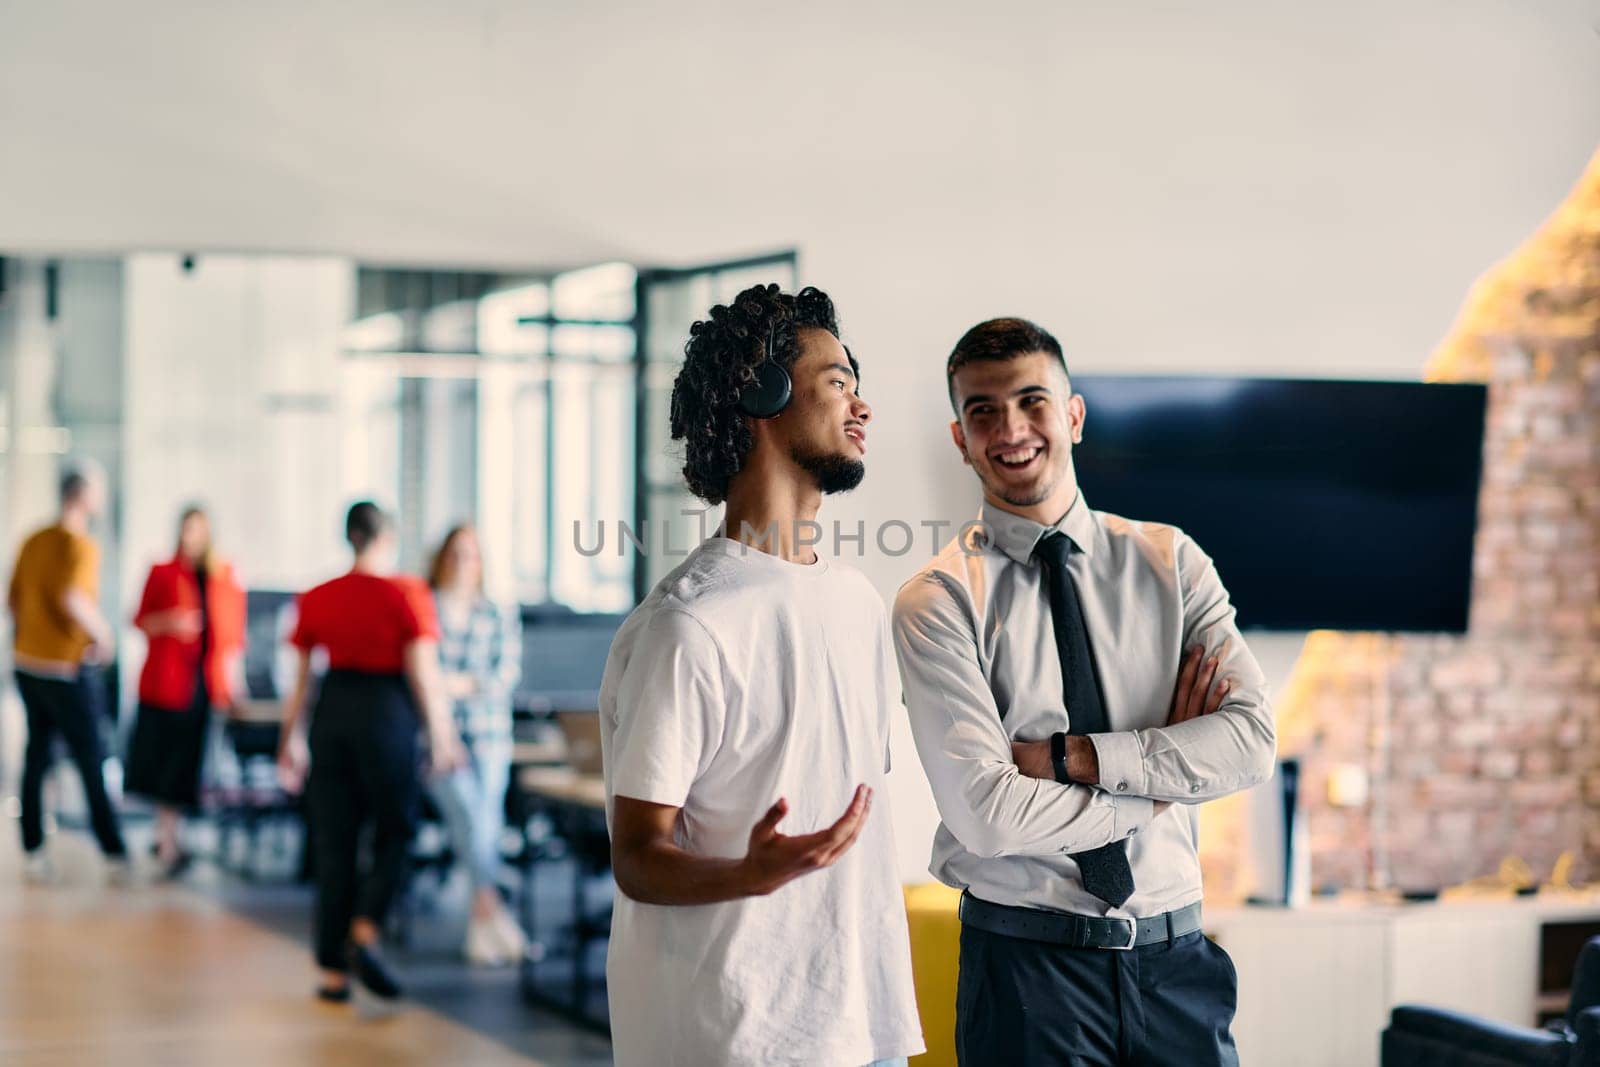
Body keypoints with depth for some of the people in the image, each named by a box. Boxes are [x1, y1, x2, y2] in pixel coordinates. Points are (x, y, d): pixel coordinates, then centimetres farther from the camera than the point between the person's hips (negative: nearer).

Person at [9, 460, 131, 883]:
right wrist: (102, 631, -16)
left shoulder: (33, 541, 8)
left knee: (36, 758, 10)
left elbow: (13, 599, 14)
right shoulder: (81, 546, -15)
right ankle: (115, 856, 4)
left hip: (28, 662, 7)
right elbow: (72, 597, -30)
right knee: (92, 765, -1)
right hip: (68, 670, -7)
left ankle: (33, 852, 11)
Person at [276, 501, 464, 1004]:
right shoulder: (407, 594, -6)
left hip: (334, 712, 3)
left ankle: (333, 970, 10)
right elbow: (423, 673, -9)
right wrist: (442, 736, -1)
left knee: (333, 843, 8)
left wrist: (291, 739, 16)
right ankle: (364, 933, -9)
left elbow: (300, 679, 7)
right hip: (387, 712, -3)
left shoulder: (316, 599, 4)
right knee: (393, 832, 12)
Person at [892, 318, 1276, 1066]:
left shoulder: (1167, 562, 5)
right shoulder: (938, 601, -6)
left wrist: (1071, 756, -15)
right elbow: (986, 811, -16)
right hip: (1026, 966, -3)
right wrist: (1159, 786, -9)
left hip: (1173, 955, 3)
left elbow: (1252, 740, -7)